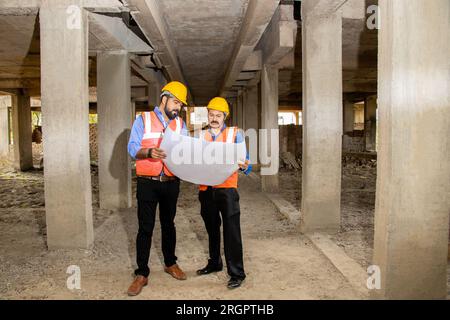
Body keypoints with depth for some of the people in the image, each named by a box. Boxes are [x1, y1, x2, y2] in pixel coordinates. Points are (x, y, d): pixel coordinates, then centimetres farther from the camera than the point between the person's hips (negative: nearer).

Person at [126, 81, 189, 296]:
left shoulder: (180, 124, 9)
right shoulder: (143, 120, -1)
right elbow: (132, 148, -9)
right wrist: (149, 152, -29)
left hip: (171, 183, 3)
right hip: (147, 183, -3)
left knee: (168, 224, 17)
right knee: (145, 227, 1)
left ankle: (170, 263, 33)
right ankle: (141, 274, 11)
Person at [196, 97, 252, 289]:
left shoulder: (235, 134, 2)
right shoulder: (201, 136, 10)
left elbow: (244, 160, -3)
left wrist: (244, 166, -26)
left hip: (227, 188, -4)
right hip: (206, 189, 4)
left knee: (231, 231, -4)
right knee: (212, 229, 18)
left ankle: (236, 273, 6)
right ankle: (214, 263, 36)